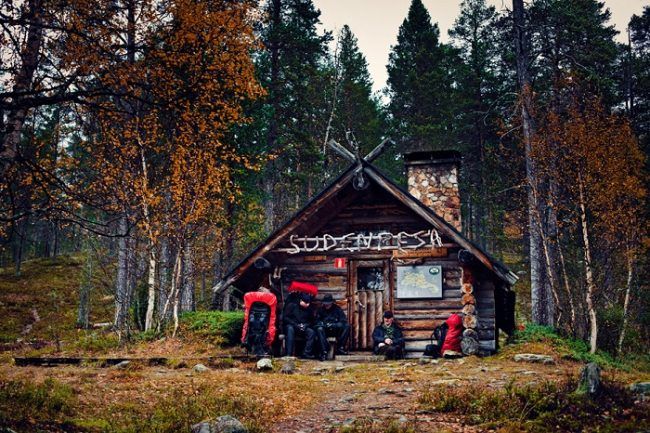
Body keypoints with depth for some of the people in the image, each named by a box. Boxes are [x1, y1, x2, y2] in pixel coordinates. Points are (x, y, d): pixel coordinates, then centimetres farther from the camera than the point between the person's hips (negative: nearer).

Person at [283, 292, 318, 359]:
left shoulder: (309, 309, 9)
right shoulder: (292, 305, -2)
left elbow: (311, 321, 12)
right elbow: (285, 318, -7)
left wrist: (305, 325, -11)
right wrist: (296, 325, -19)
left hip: (304, 328, 3)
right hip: (291, 326, -3)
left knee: (311, 332, -25)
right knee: (290, 329, -37)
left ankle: (306, 353, -32)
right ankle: (289, 354, -44)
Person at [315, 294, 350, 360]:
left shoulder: (337, 309, 4)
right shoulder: (321, 309, 6)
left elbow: (344, 321, -5)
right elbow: (317, 321, 3)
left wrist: (334, 325, -20)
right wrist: (323, 324, -19)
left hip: (336, 330, 1)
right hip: (325, 331, -1)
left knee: (347, 326, -25)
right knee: (319, 329, -35)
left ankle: (340, 348, -26)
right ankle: (324, 352, -40)